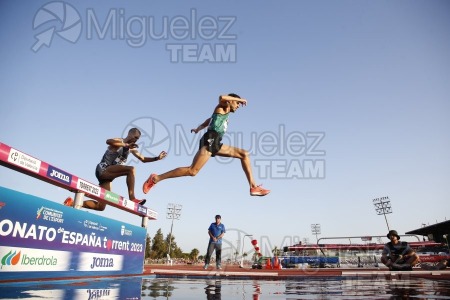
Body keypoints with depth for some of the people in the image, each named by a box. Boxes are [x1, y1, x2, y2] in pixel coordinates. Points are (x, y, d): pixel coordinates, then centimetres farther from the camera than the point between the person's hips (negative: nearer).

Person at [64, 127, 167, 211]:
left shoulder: (132, 149, 15)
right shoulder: (119, 141, -8)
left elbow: (143, 159, 21)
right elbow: (108, 141, -31)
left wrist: (157, 158, 9)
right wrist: (126, 145, -33)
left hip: (107, 175, 8)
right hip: (103, 169, -8)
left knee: (100, 206, 6)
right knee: (131, 169, -27)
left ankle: (73, 203, 14)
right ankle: (132, 198, -30)